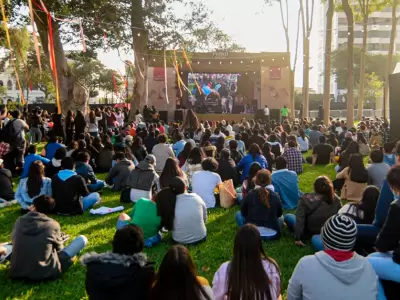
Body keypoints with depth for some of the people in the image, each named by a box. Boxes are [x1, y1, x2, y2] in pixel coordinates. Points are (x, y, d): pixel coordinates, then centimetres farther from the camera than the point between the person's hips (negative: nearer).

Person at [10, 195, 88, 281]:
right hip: (45, 273, -5)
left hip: (17, 272, 5)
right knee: (82, 239, 3)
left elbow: (14, 240, 15)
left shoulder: (19, 221, -3)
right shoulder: (53, 225, -12)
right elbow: (58, 248, 5)